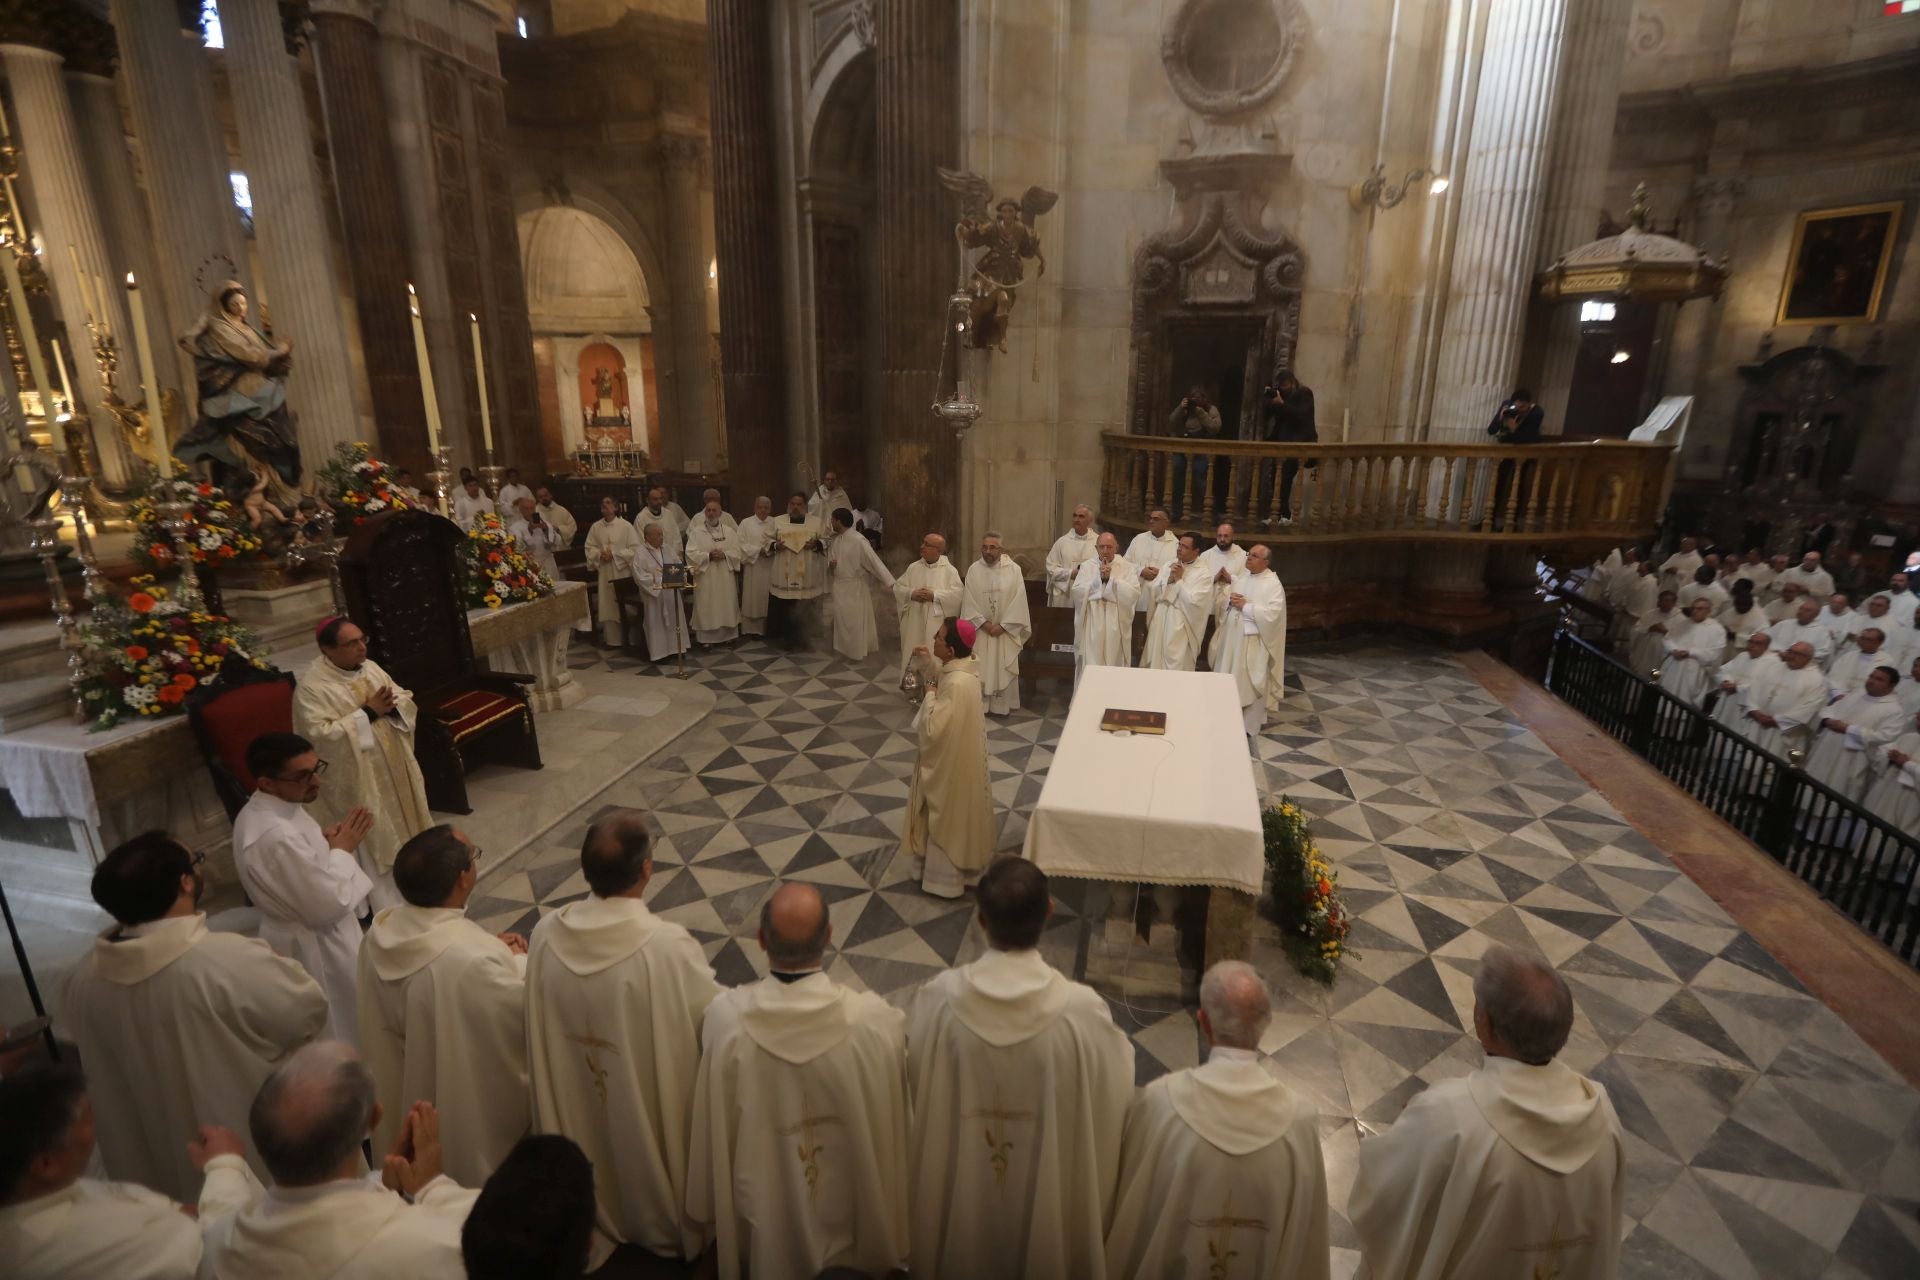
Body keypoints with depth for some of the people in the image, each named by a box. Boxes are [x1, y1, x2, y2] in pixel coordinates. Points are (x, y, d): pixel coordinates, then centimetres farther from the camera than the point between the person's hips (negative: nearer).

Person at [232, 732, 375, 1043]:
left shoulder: (262, 810, -4)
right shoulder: (277, 837, -34)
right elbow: (327, 906, -28)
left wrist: (328, 842, -6)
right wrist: (342, 849, -17)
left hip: (305, 938, 9)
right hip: (317, 950, -9)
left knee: (326, 1034, 28)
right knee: (345, 1035, 13)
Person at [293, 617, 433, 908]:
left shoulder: (370, 667, 4)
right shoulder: (311, 686, -16)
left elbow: (407, 700, 7)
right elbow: (321, 735, -23)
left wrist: (392, 706, -15)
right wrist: (367, 713, -24)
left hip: (394, 769, 7)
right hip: (358, 780, -7)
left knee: (404, 829, 19)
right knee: (376, 844, 3)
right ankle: (389, 910, 16)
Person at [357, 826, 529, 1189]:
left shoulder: (380, 932, -17)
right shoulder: (475, 960, -40)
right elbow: (530, 1013, -24)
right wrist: (516, 959, -9)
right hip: (475, 1102, -7)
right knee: (482, 1170, 22)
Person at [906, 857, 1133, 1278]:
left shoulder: (938, 998, -26)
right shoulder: (1083, 1009, -30)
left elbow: (914, 1091, -9)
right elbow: (1114, 1098, -13)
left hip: (957, 1191, 1)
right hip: (1048, 1199, 0)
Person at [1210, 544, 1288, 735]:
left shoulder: (1273, 584, -12)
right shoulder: (1243, 576, 9)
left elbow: (1271, 614, -22)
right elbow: (1226, 600, 14)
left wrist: (1245, 606, -20)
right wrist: (1229, 599, -8)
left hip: (1251, 642, -7)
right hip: (1231, 636, 7)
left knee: (1249, 684, 3)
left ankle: (1249, 725, 17)